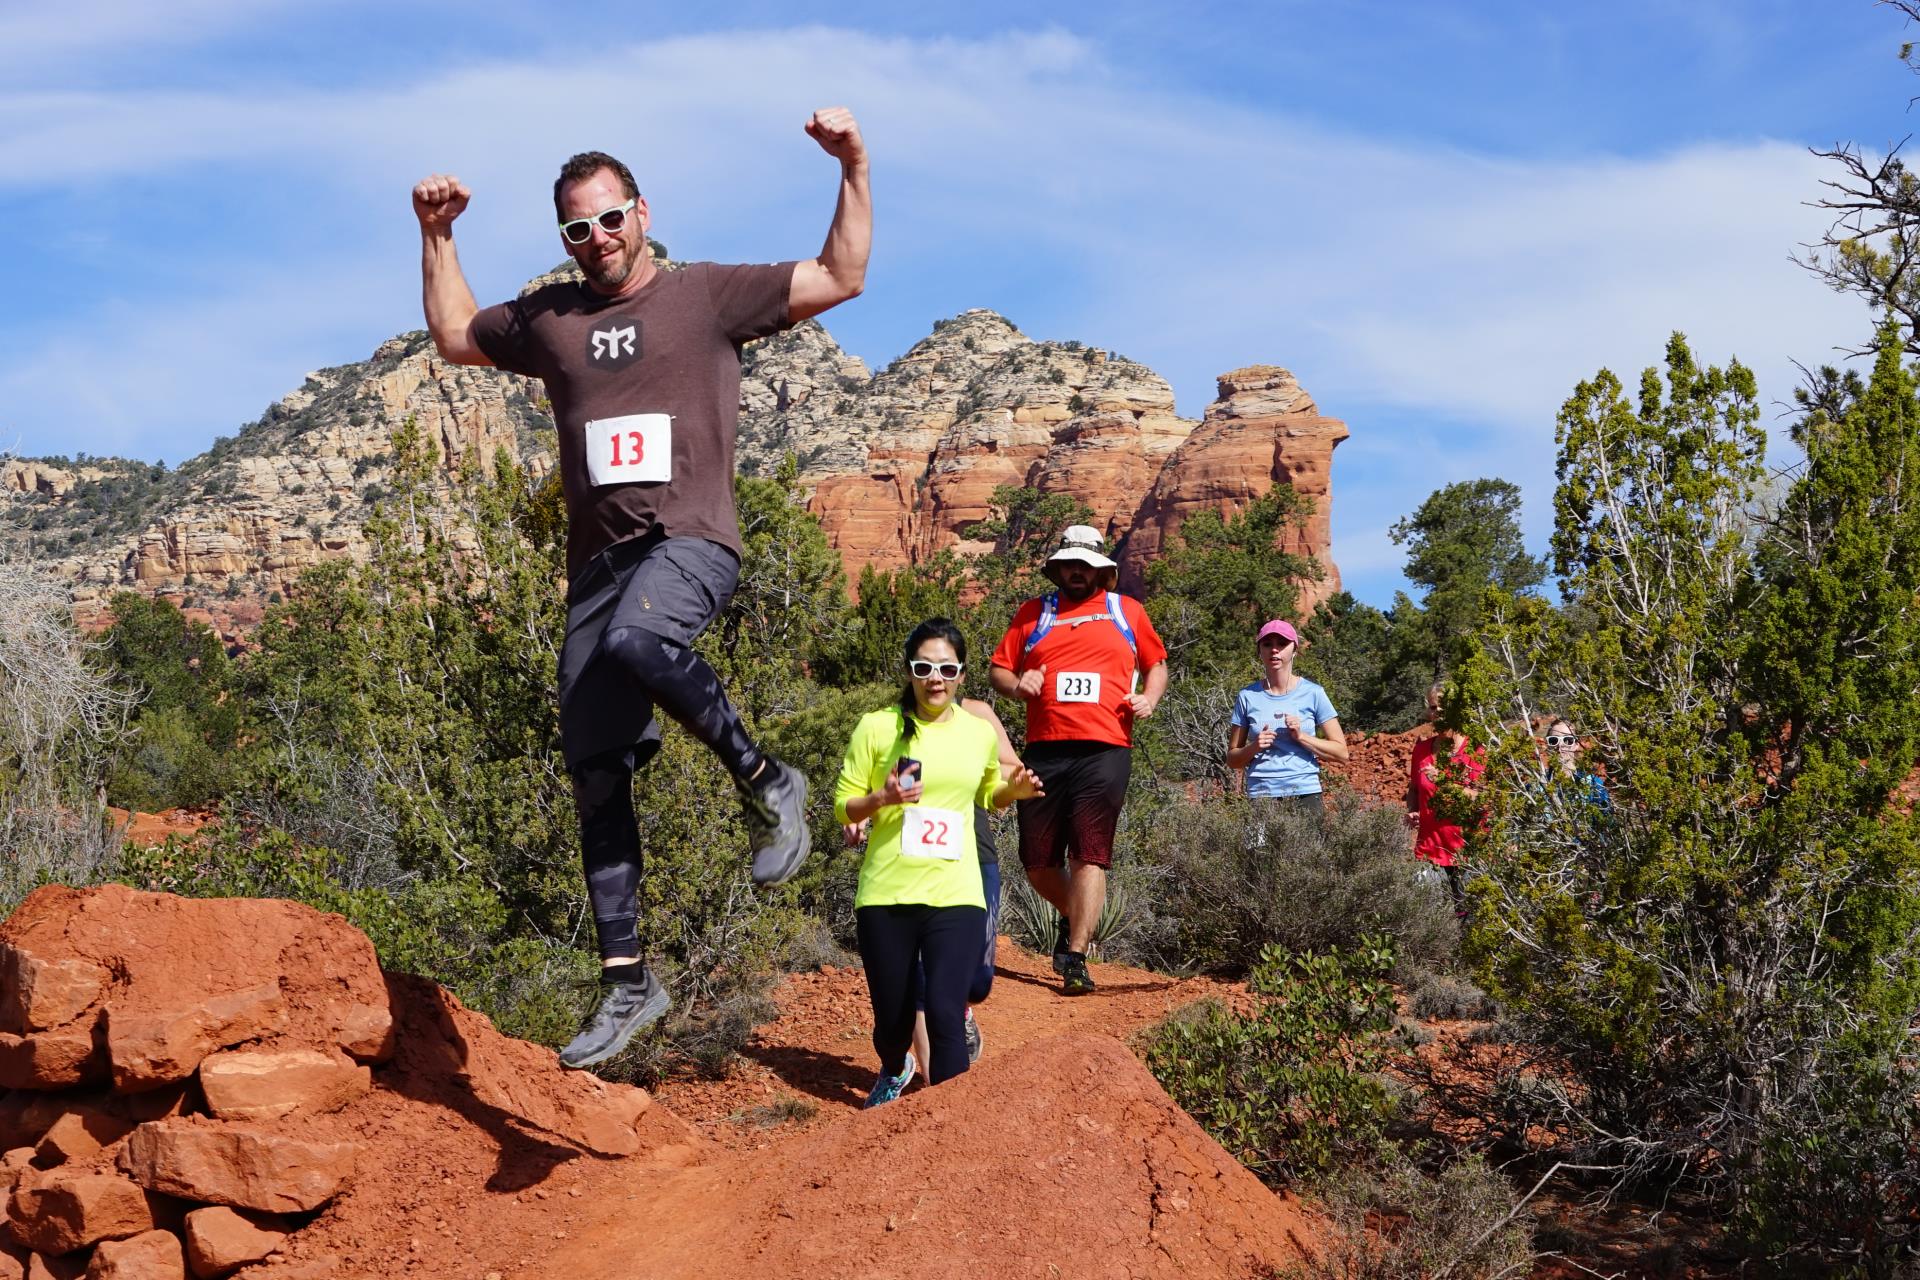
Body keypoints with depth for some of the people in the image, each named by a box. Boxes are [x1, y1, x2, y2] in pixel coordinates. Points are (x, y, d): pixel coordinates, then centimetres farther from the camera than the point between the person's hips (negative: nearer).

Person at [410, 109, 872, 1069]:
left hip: (691, 541, -5)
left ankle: (763, 780, -19)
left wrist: (853, 171, -4)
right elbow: (454, 335, 36)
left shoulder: (707, 295, 6)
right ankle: (626, 980, 7)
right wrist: (436, 236, 28)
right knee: (597, 780, 1)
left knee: (638, 639, -40)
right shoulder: (548, 319, 18)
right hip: (598, 560, 5)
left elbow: (840, 277, 4)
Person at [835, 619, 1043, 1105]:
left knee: (945, 1014, -14)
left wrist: (1014, 791, 4)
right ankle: (894, 1071, 46)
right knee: (892, 1019, 11)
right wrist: (882, 798, -19)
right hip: (886, 895, -1)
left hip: (955, 896, 1)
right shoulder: (877, 727, -2)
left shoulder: (980, 732, 7)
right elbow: (843, 807, 1)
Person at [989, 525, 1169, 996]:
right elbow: (997, 670, 16)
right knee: (1038, 862, 4)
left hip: (1105, 750, -2)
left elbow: (1157, 663, 23)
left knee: (1090, 855, -11)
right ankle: (1075, 918, 32)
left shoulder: (1126, 611, 15)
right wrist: (1016, 684, -6)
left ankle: (1076, 959, -10)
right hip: (1044, 750, 2)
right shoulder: (1032, 613, 15)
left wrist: (1149, 698, 3)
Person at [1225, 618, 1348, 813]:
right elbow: (1232, 759, 12)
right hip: (1260, 797, 1)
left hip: (1305, 796, -1)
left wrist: (1301, 736, -9)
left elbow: (1341, 752, 3)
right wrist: (1254, 747, -8)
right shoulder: (1247, 697, 6)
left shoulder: (1313, 693, 3)